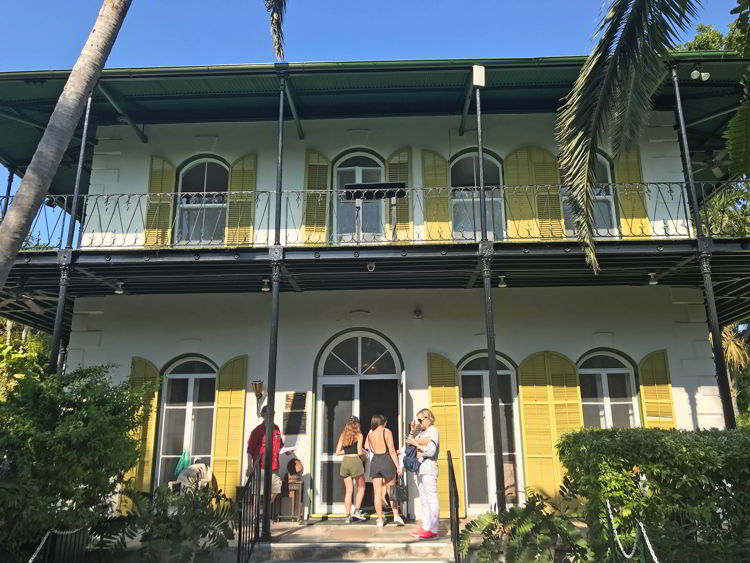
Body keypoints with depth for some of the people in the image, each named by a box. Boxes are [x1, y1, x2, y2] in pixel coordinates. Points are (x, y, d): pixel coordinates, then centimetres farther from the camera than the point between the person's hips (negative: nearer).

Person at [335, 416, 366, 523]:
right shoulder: (358, 435, -2)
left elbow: (337, 452, 6)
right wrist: (364, 453, 12)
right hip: (355, 461, -4)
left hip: (345, 462, 4)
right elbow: (359, 452, -9)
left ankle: (348, 515, 6)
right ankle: (356, 510, 2)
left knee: (348, 490, 9)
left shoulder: (343, 436, 10)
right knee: (361, 488, 12)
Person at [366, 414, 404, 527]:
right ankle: (396, 515, 3)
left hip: (375, 462, 3)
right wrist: (398, 466, -5)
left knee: (377, 493, 7)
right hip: (386, 461, -3)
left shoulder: (370, 434, 6)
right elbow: (392, 451, -8)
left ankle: (380, 519, 9)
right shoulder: (387, 432, -5)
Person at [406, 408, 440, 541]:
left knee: (432, 499, -8)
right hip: (420, 469, 9)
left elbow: (431, 451, -17)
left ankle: (434, 530, -7)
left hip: (428, 469, -9)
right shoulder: (421, 432, 17)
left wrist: (416, 444, -12)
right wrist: (413, 431, 10)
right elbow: (410, 444, 18)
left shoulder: (433, 431, -7)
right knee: (423, 500, 11)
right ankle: (425, 528, 16)